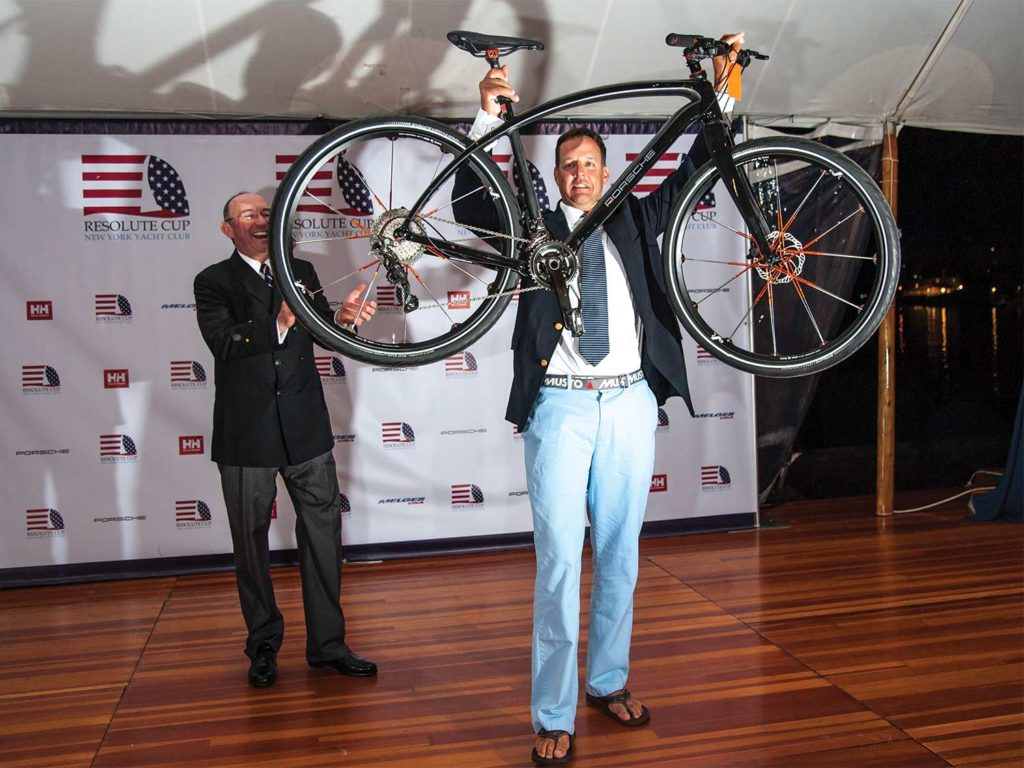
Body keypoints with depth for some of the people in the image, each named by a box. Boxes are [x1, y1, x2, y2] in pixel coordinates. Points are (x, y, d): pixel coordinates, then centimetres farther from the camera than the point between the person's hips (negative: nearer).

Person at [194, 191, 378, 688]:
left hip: (306, 427, 3)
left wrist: (343, 316, -21)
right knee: (251, 541, 7)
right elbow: (223, 342, -16)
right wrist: (278, 323, -32)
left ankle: (327, 643, 17)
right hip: (246, 433, -3)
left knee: (322, 531, 5)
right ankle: (263, 646, 23)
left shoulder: (301, 272, 12)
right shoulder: (214, 282, 0)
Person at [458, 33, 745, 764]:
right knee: (560, 559, -6)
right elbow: (469, 204, -4)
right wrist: (488, 117, -13)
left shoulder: (635, 219, 15)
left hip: (630, 404, 3)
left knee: (620, 553, 11)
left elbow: (695, 173, 12)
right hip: (560, 407, -3)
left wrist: (721, 93, 4)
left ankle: (609, 680, 28)